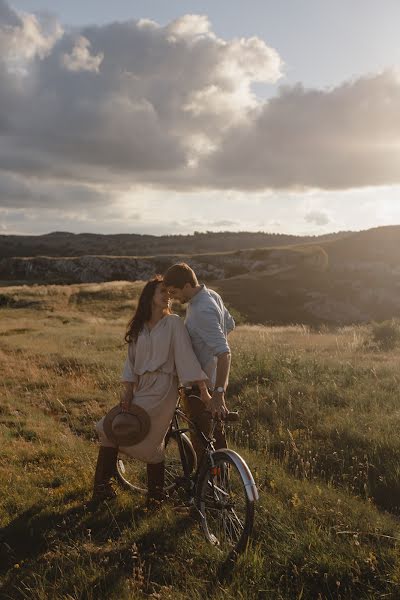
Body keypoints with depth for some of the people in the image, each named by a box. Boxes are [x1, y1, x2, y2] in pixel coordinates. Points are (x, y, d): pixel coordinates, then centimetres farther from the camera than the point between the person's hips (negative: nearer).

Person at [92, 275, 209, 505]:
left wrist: (204, 390, -19)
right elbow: (132, 360, 9)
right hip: (141, 388, 5)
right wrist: (127, 390, -2)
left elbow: (186, 356, -12)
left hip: (162, 388, -5)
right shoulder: (139, 326, 12)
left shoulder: (173, 323, -4)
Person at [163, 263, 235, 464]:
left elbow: (224, 353, -33)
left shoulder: (202, 311, -28)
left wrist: (218, 393, -36)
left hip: (201, 386, -10)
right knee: (215, 434, 22)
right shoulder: (212, 295, 2)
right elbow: (229, 324, 18)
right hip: (214, 380, 10)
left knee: (200, 440, 0)